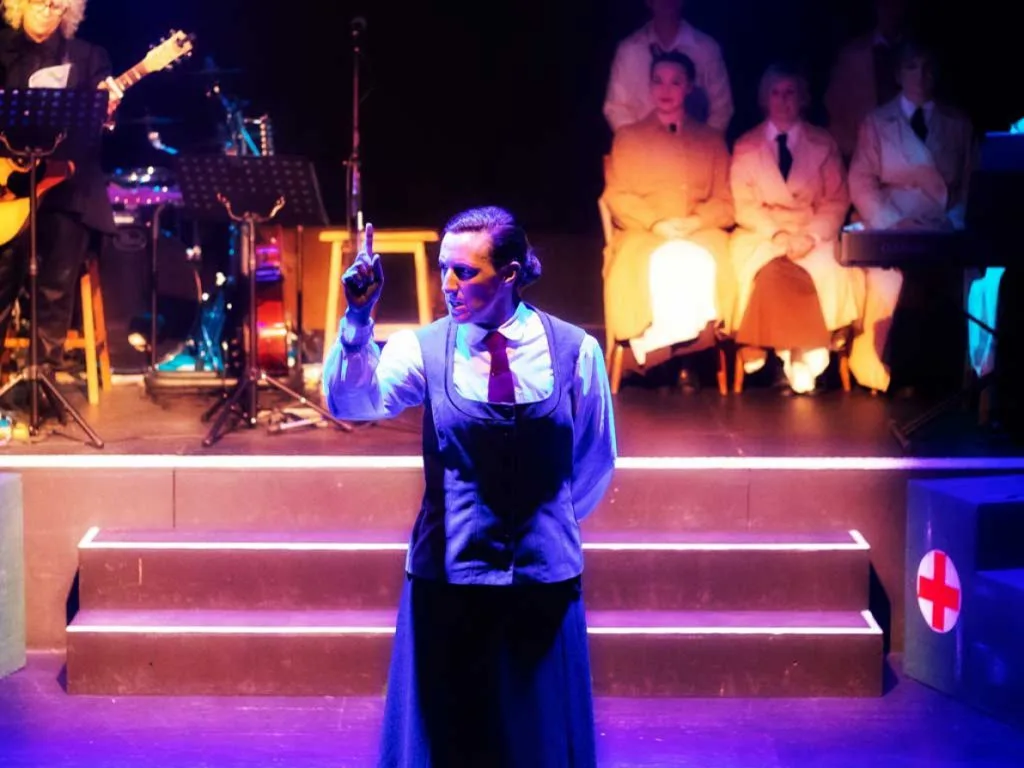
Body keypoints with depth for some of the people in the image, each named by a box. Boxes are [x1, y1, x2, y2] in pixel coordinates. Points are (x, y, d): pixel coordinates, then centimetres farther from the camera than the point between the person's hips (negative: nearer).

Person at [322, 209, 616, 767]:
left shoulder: (574, 350, -3)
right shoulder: (424, 348, -4)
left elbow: (596, 461, 9)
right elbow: (350, 401, -21)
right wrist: (359, 318, -33)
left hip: (545, 577, 0)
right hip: (449, 577, 0)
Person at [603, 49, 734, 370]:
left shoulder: (711, 140, 19)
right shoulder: (628, 137, 16)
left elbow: (726, 202, 9)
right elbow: (618, 198, 4)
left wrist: (694, 223, -12)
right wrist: (656, 223, -13)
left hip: (700, 233, 1)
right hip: (644, 234, -1)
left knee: (704, 262, -35)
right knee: (662, 262, -37)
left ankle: (660, 344, -36)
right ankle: (658, 341, -37)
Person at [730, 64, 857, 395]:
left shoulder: (824, 144, 10)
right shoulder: (745, 146, 8)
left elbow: (836, 201, 3)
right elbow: (744, 205, 0)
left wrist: (810, 236, -15)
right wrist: (777, 234, -16)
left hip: (812, 235, 1)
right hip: (762, 234, -1)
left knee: (826, 269, -32)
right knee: (771, 270, -34)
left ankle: (803, 355, -26)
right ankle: (801, 354, -24)